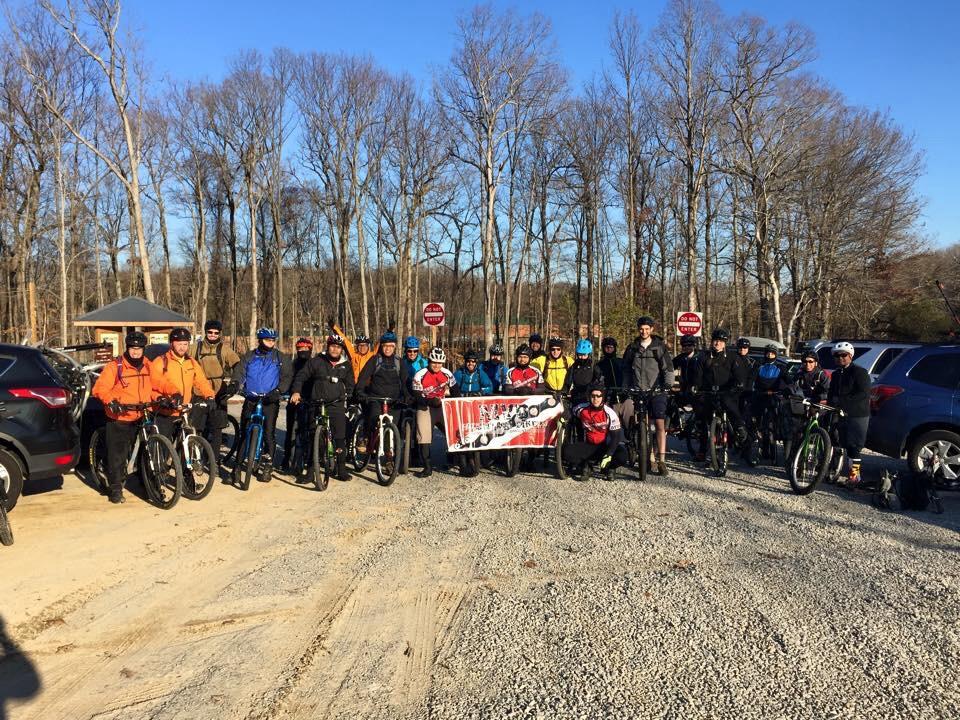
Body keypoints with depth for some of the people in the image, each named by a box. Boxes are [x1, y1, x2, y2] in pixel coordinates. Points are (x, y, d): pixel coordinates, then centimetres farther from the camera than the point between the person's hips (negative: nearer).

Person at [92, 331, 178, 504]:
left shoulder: (147, 365, 6)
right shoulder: (115, 366, -10)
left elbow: (159, 383, 11)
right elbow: (99, 388, -16)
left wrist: (174, 392, -6)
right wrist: (111, 400, -33)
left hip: (141, 418, 4)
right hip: (119, 420, -4)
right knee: (117, 456, -1)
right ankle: (115, 488, 11)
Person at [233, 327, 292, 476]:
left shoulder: (280, 358, 5)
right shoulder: (248, 356, 11)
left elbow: (287, 376, -3)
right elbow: (240, 373, 4)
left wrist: (278, 390, -19)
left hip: (270, 401, -2)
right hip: (250, 400, 2)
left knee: (269, 433, -8)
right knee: (244, 432, 3)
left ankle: (268, 463, 5)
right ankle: (238, 463, 13)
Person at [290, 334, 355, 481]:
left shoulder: (346, 365, 11)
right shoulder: (317, 361, 3)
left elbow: (350, 384, 20)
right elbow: (301, 376, 5)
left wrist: (346, 397, 6)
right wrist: (296, 391, -7)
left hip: (337, 406, 1)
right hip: (316, 404, -1)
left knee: (340, 437, -4)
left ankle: (341, 469, 5)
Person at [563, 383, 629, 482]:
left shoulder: (609, 413, -16)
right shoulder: (582, 409, -9)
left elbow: (616, 436, -15)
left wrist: (608, 456, -26)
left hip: (605, 447, -1)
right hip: (588, 446, 2)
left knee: (622, 456, -32)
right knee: (566, 450, -26)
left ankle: (608, 469, 3)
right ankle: (582, 467, 4)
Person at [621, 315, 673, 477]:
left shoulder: (660, 346, 2)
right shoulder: (632, 348, 10)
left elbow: (668, 368, -1)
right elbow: (626, 368, 18)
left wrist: (668, 384, -13)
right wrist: (629, 386, 12)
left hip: (657, 391, -3)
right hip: (637, 391, 3)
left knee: (660, 424, -11)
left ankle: (661, 461, -12)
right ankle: (643, 456, 17)